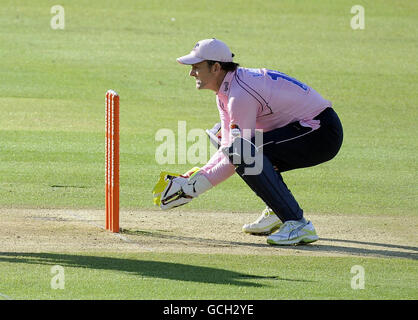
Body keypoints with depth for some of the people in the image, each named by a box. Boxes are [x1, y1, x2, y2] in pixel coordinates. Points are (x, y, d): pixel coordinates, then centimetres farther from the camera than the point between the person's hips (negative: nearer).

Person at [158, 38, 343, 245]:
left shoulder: (240, 95, -22)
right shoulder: (225, 90, 10)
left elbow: (238, 155, -21)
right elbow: (229, 148, 11)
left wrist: (195, 187, -18)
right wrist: (193, 178, -2)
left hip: (322, 133, -11)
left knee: (246, 154, -27)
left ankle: (298, 225, -27)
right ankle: (276, 213, 20)